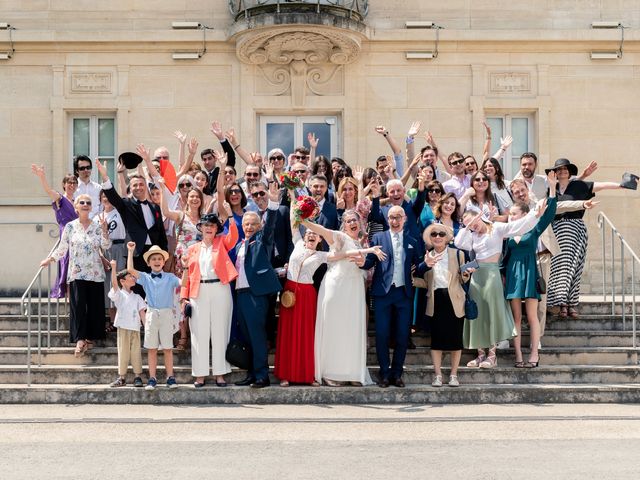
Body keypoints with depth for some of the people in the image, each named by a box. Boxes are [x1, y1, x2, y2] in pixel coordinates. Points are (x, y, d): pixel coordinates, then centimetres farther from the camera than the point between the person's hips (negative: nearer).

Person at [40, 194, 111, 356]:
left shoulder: (97, 225, 4)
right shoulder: (70, 226, 4)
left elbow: (106, 246, -5)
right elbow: (62, 248, 11)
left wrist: (104, 229, -17)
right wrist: (49, 260, 10)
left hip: (95, 273, 1)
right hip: (77, 273, -1)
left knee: (94, 305, 3)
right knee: (78, 305, -10)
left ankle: (90, 337, 13)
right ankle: (80, 339, -13)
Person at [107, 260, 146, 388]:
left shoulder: (137, 297, 14)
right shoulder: (119, 294, 3)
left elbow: (142, 312, 10)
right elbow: (114, 283, -14)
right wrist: (114, 268, -24)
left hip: (135, 328, 3)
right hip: (123, 328, -3)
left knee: (136, 352, 2)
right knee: (123, 352, 1)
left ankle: (137, 376, 7)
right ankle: (121, 377, 7)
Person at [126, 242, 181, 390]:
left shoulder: (170, 277, 6)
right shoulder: (145, 277, 8)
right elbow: (130, 269, -5)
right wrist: (130, 251, -4)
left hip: (167, 314, -1)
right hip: (151, 314, 1)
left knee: (167, 348, 2)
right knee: (151, 348, 3)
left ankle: (170, 377, 8)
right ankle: (152, 378, 8)